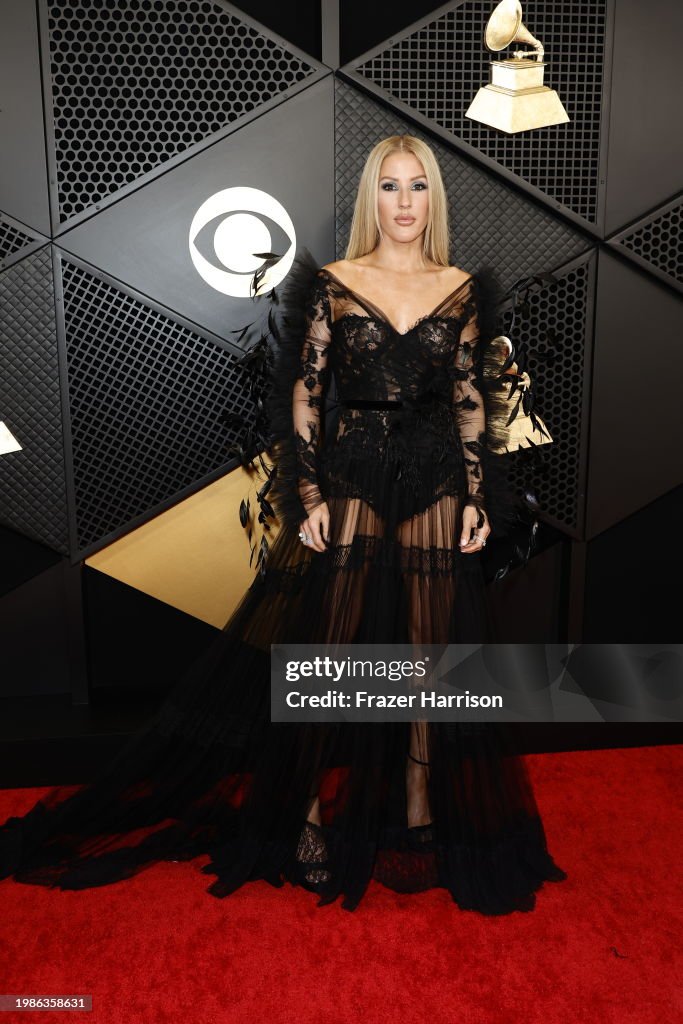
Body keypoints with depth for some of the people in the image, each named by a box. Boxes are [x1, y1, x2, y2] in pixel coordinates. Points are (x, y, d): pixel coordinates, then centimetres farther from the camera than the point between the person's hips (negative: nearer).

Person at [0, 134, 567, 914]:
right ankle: (316, 813, 17)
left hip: (436, 487, 2)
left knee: (428, 648, 8)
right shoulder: (332, 284, 1)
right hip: (351, 480, -2)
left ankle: (420, 811, 24)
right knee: (331, 648, 2)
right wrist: (309, 497, -7)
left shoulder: (462, 290, 7)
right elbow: (303, 394, -1)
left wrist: (475, 497, 2)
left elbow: (471, 400, 8)